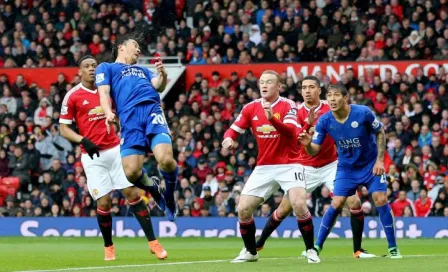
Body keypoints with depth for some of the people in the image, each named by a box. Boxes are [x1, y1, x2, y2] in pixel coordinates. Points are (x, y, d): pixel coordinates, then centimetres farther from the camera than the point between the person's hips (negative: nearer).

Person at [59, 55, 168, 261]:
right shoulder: (73, 96, -3)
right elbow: (64, 128, -2)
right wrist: (83, 140, -18)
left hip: (115, 150, 3)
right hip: (93, 156, -3)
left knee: (133, 193, -4)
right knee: (103, 203, -5)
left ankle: (153, 242, 0)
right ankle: (108, 247, 16)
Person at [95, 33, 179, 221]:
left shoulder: (143, 70, 37)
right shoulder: (106, 68, 26)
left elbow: (158, 86, 18)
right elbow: (104, 93, 9)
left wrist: (162, 75, -5)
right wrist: (108, 112, -11)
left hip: (152, 111, 2)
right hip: (129, 117, -2)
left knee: (166, 159, -24)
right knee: (131, 172, -19)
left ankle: (169, 196, 4)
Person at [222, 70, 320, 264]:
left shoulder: (288, 106, -10)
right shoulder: (251, 108, 3)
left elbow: (291, 132, -26)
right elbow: (233, 130, 6)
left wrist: (272, 119, -44)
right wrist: (228, 138, -19)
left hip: (288, 165, -4)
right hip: (263, 167, 4)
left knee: (299, 204, -24)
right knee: (243, 209, -3)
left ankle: (311, 250, -8)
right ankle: (250, 252, 18)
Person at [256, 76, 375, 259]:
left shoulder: (330, 109, -7)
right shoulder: (298, 112, -6)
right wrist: (308, 124, -30)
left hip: (331, 166, 0)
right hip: (306, 168, 0)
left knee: (355, 203, -13)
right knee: (284, 209, 4)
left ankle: (357, 249, -2)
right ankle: (259, 243, 23)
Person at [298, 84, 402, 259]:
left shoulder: (363, 113, -22)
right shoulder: (325, 121, -16)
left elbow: (380, 133, -6)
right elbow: (314, 151, -13)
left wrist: (380, 160, -12)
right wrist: (308, 144, -37)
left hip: (370, 165, -1)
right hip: (346, 167, 1)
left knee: (381, 200, -10)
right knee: (336, 204, -8)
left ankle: (393, 248, 0)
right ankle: (317, 247, 4)